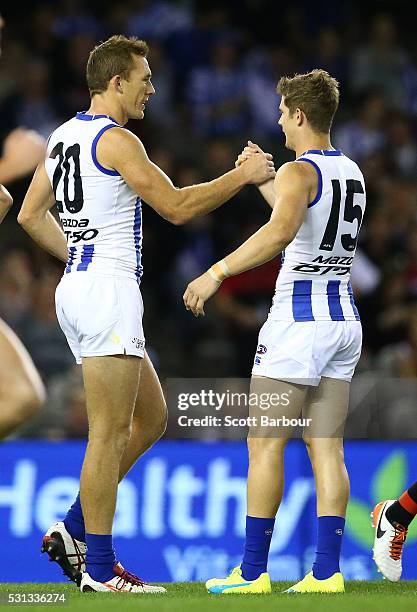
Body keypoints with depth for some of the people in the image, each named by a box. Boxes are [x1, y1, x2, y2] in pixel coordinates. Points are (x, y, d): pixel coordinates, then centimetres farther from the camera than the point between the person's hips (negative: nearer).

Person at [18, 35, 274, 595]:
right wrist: (242, 176, -4)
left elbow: (31, 216, 21)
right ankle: (100, 569, -5)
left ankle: (72, 530, 13)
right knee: (110, 432, -7)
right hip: (107, 291, -10)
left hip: (77, 287, 10)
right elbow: (177, 207, -13)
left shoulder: (64, 136, 15)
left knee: (150, 417, 15)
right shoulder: (116, 140, -13)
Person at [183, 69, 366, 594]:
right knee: (326, 450, 5)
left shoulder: (299, 172, -13)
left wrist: (218, 271, -32)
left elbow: (279, 233, -33)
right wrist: (261, 177, 35)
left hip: (297, 323, -8)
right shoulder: (351, 173, 14)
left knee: (264, 447, -1)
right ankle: (327, 570, 0)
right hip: (344, 320, 8)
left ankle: (253, 570, 0)